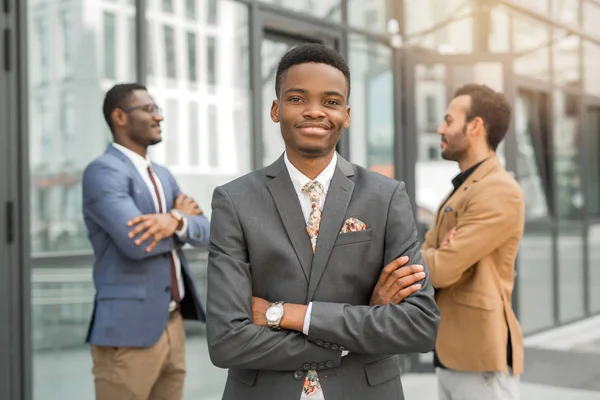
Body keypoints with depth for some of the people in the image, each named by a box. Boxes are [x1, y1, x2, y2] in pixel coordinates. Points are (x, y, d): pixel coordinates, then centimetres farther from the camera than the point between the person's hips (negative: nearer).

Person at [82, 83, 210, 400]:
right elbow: (137, 241, -23)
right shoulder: (103, 170, -10)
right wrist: (180, 217, -4)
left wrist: (175, 220, -16)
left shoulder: (163, 175, 17)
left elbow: (204, 232, 7)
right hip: (129, 330, -8)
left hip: (172, 325, 8)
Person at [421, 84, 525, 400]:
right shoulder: (460, 191, 17)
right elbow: (428, 264, 9)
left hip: (481, 355, -9)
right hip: (450, 352, 9)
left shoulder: (499, 191, -15)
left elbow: (442, 270, -21)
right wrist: (438, 254, -14)